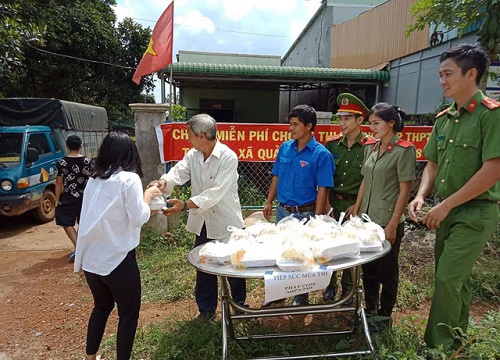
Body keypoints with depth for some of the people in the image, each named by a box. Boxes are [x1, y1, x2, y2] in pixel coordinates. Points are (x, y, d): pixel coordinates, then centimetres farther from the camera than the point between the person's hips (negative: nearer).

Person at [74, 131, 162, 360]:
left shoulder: (94, 179, 6)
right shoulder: (129, 178, -14)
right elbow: (138, 218, -15)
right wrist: (147, 197, 1)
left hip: (90, 259, 7)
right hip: (117, 260, -7)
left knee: (101, 307, 26)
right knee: (128, 314, 12)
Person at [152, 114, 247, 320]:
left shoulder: (228, 158, -21)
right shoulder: (193, 155, 2)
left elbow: (215, 193, -29)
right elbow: (179, 171, -12)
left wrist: (185, 205, -37)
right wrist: (164, 181, -35)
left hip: (226, 223, -5)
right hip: (202, 222, 6)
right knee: (203, 268, 16)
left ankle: (240, 305, 37)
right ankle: (206, 309, 35)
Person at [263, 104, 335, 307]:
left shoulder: (321, 154, -15)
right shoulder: (285, 148, 1)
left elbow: (322, 190, -14)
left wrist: (316, 219, -15)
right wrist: (269, 202, 10)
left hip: (304, 214, -5)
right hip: (282, 210, 5)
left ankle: (301, 295, 32)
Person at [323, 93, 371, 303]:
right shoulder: (332, 144, 2)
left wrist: (357, 205, -10)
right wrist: (326, 202, -1)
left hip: (355, 204, -3)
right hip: (332, 201, 3)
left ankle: (348, 286, 28)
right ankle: (330, 284, 27)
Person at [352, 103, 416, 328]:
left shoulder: (403, 150, -12)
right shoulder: (370, 147, 7)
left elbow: (405, 190, -13)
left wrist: (393, 224, -15)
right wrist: (355, 213, 10)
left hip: (387, 222, -6)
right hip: (367, 219, 6)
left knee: (386, 271, 10)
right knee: (368, 269, 17)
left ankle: (385, 316, 29)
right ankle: (370, 310, 36)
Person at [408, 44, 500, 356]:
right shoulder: (443, 118, 9)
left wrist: (445, 205, -19)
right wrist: (421, 196, -3)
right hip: (447, 211, 7)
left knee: (448, 279, -8)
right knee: (457, 280, 17)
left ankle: (438, 346, 9)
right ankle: (455, 344, 33)